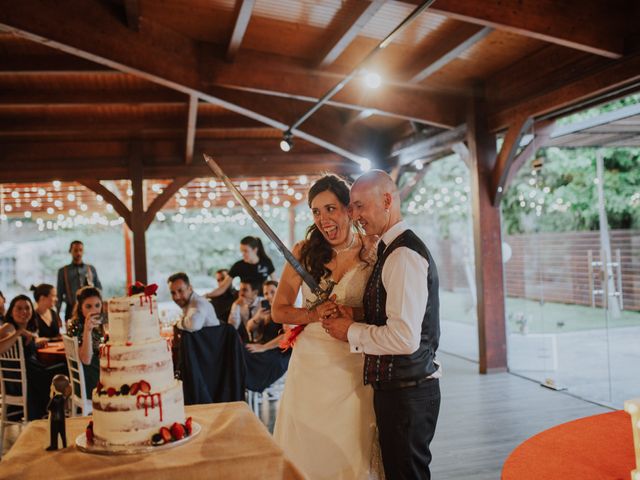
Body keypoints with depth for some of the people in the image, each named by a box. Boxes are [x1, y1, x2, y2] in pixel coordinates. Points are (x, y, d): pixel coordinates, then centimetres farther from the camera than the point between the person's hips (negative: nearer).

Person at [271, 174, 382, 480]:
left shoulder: (372, 254, -3)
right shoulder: (304, 252, 1)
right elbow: (278, 310, 1)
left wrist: (354, 314, -20)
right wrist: (317, 314, -15)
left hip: (354, 366, -1)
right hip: (310, 364, 2)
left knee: (351, 451, 7)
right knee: (306, 450, 10)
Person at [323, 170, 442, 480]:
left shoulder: (403, 254, -20)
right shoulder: (390, 250, 11)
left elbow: (404, 337, -27)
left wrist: (351, 332, -14)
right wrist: (348, 319, 6)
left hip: (406, 393, -10)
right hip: (396, 387, 10)